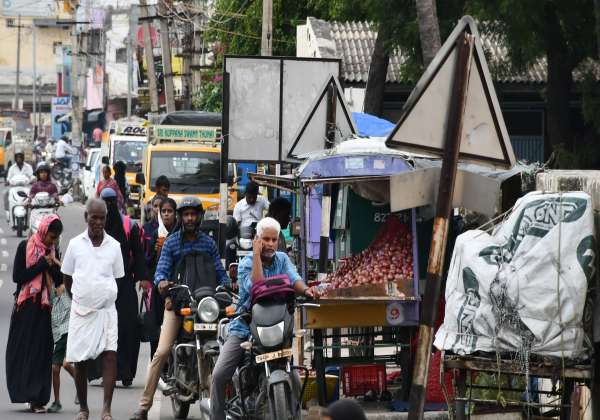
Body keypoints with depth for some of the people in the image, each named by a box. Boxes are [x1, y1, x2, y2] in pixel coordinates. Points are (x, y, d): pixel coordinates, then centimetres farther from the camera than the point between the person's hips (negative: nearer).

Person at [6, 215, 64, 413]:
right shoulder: (25, 247, -3)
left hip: (44, 307, 4)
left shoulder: (52, 250, 10)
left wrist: (53, 265, -11)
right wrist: (42, 264, -12)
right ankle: (30, 396, 1)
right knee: (24, 351, -2)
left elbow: (59, 281, 8)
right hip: (26, 307, -4)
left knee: (42, 351, 0)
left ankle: (37, 398, 1)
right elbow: (17, 276, -11)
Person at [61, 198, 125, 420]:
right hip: (80, 310, 1)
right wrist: (79, 298, 12)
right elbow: (67, 277, 13)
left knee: (110, 354, -15)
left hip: (107, 310, -1)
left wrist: (106, 296, 10)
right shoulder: (75, 244, 4)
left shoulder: (114, 246, 5)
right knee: (80, 360, 4)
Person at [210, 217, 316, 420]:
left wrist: (305, 289, -32)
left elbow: (294, 279, -9)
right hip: (244, 328, -3)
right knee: (219, 375, -17)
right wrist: (257, 254, -18)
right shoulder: (246, 264, -3)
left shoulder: (282, 259, 9)